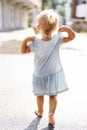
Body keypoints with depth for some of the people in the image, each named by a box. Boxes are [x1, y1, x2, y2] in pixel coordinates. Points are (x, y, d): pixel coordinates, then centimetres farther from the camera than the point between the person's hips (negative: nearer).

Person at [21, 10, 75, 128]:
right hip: (55, 73, 0)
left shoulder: (35, 43, -23)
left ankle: (40, 111, 40)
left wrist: (26, 40, -18)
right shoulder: (57, 39, -20)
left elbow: (23, 51, -8)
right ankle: (51, 115, -1)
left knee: (40, 94, 21)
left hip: (40, 75, 0)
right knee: (53, 95, 11)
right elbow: (72, 36, -8)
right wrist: (66, 28, -21)